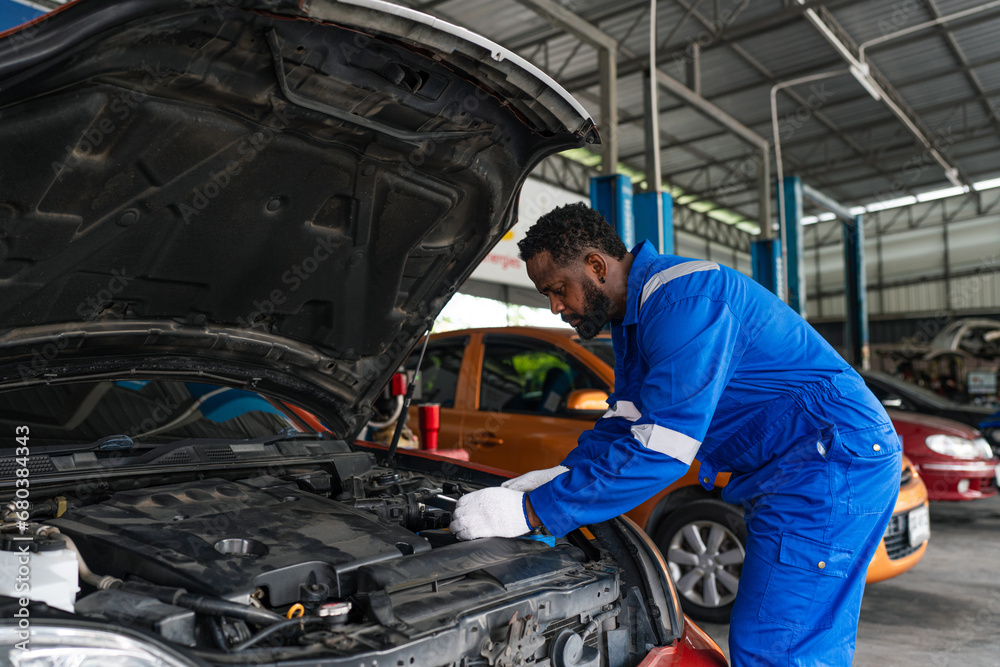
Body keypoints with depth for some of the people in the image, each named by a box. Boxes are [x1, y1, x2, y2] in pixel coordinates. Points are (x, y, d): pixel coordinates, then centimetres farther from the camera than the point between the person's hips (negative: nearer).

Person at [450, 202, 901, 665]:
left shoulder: (683, 299, -25)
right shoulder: (633, 314, 10)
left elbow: (659, 453, -29)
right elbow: (626, 421, 14)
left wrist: (531, 512, -27)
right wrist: (562, 475, -3)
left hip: (834, 458, -10)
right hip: (783, 472, 10)